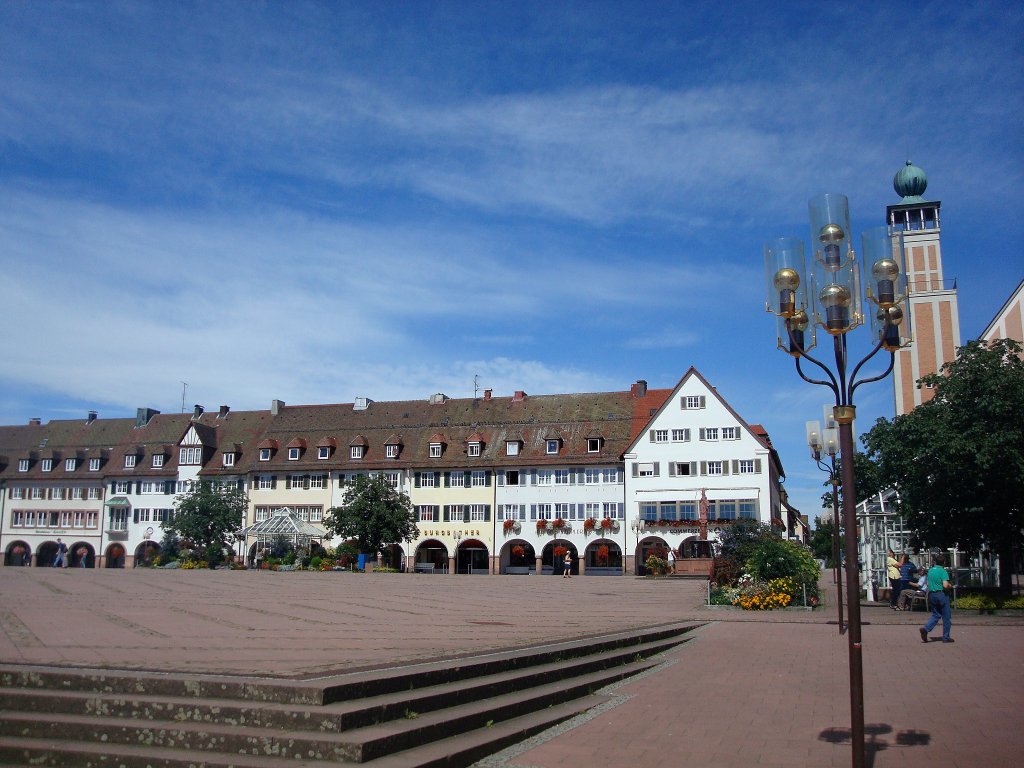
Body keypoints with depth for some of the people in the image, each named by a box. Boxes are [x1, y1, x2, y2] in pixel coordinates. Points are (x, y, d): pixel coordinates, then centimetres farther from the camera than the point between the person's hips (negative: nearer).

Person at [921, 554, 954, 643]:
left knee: (935, 615, 15)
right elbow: (945, 585, -20)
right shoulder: (943, 571, -12)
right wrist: (949, 586, -1)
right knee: (946, 617, 7)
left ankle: (925, 629, -6)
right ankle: (946, 637, 12)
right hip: (941, 594, -6)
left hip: (931, 594, 6)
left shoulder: (930, 570, 9)